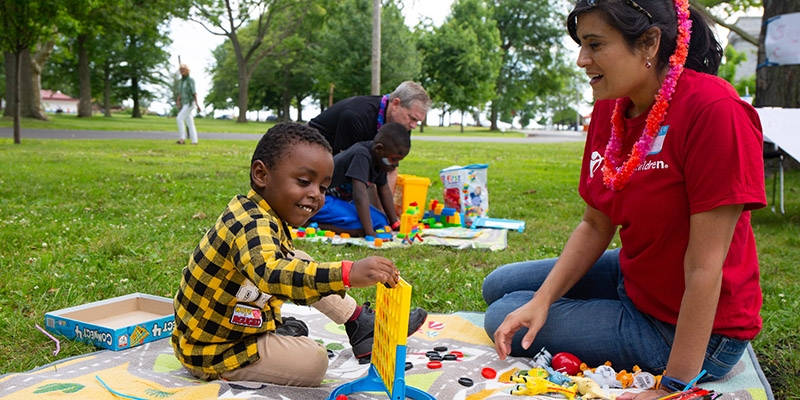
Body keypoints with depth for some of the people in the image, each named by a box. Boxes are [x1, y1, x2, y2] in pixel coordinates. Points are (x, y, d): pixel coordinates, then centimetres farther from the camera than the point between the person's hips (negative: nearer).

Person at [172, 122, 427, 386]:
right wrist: (347, 274, -61)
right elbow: (271, 274, -52)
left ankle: (359, 321, 12)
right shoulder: (253, 226, -32)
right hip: (210, 351, -10)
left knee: (297, 261, 10)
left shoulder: (250, 209, -1)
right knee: (314, 362, -21)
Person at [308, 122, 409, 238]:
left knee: (382, 222, -1)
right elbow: (360, 194, -35)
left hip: (343, 199, 11)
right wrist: (370, 232, -37)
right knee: (360, 225, -29)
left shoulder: (380, 159, 1)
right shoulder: (362, 156, -28)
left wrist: (395, 224, 12)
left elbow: (384, 191, 13)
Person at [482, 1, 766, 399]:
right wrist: (541, 301, -9)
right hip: (631, 279, 8)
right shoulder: (609, 109, -3)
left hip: (691, 329, -7)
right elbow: (595, 225, 3)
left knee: (500, 319, -5)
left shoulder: (714, 111, -28)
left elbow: (704, 266, -27)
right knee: (498, 287, 13)